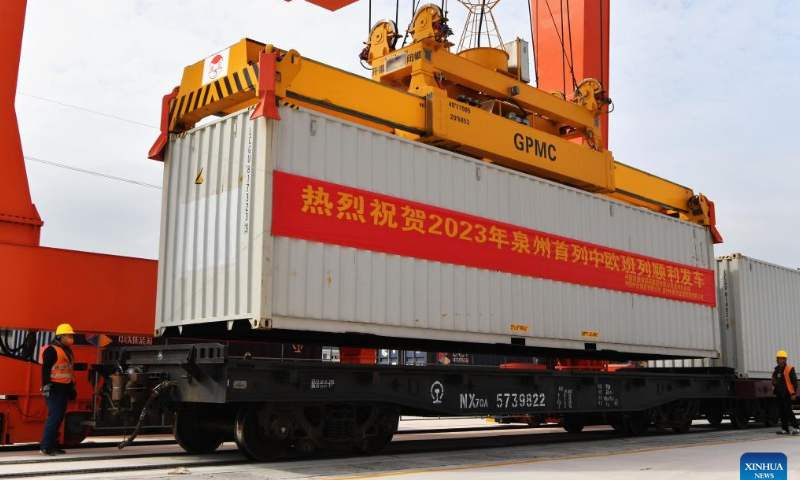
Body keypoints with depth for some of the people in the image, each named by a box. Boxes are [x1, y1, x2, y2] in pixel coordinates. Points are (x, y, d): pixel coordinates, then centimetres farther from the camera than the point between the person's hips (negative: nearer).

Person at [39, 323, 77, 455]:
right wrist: (46, 386, -22)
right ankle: (45, 446, -11)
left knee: (59, 417, 10)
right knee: (54, 416, -13)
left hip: (64, 389, 9)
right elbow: (45, 369, -16)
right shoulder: (51, 350, -10)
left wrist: (72, 387, 26)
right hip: (54, 389, -9)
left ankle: (53, 444, 16)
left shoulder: (68, 351, 19)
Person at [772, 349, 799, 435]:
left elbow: (794, 382, -7)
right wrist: (774, 383, 3)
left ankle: (796, 428, 0)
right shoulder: (776, 370, 17)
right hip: (779, 393, 7)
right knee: (781, 411, 6)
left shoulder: (789, 369, -5)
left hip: (786, 393, -7)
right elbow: (774, 381, 28)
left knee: (788, 410, -9)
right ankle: (785, 429, 11)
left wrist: (793, 394, -13)